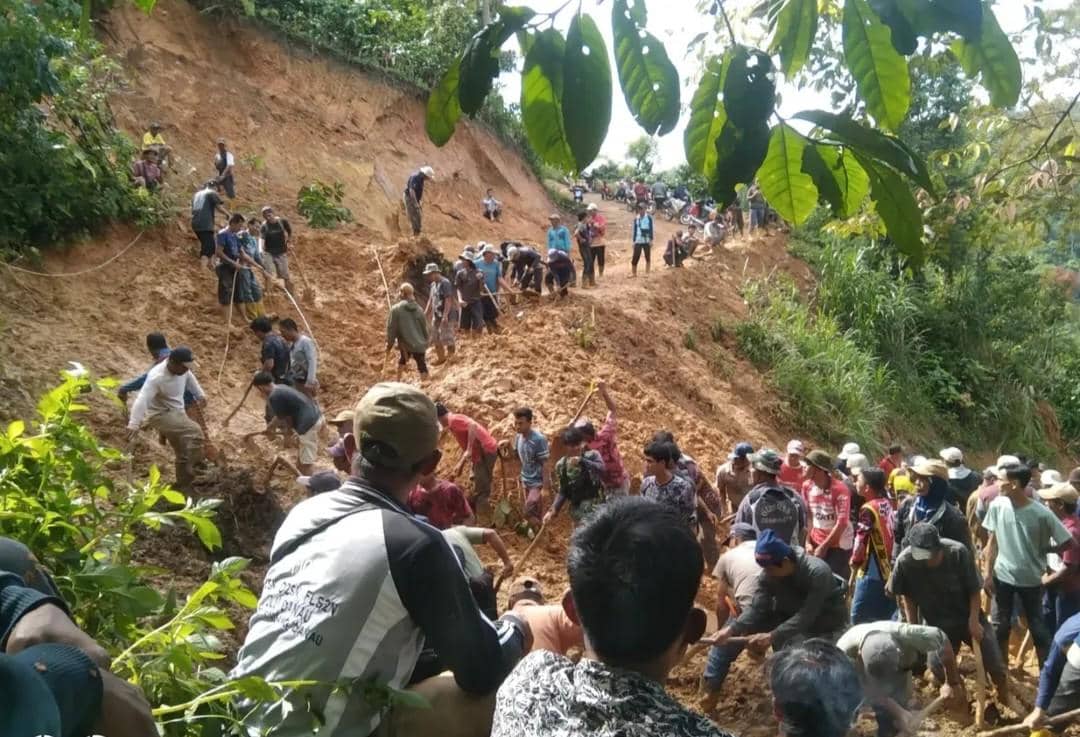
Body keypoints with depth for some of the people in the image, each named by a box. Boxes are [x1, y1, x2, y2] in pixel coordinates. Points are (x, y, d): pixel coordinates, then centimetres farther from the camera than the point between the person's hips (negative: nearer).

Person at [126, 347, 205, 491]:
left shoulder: (181, 368, -9)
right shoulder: (157, 377, -30)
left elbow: (190, 378, 15)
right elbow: (142, 400, -40)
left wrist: (200, 394, 26)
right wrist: (134, 424, -51)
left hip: (177, 413, 8)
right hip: (160, 415, -8)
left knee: (184, 454, 12)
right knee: (194, 432, -29)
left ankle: (183, 487, 25)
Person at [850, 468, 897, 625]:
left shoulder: (869, 508, -17)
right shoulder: (887, 504, 7)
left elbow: (861, 541, -17)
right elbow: (889, 534, 11)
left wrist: (854, 561, -1)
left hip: (871, 572, -8)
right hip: (888, 569, 8)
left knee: (859, 617, -1)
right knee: (885, 618, 14)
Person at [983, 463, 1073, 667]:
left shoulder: (1041, 514, -20)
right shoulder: (997, 506, -11)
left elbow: (1066, 542, -9)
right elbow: (993, 541, -2)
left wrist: (1040, 550, -1)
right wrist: (988, 572, -1)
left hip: (1031, 579, -2)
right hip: (1002, 576, 3)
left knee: (1038, 629, 10)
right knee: (999, 626, 14)